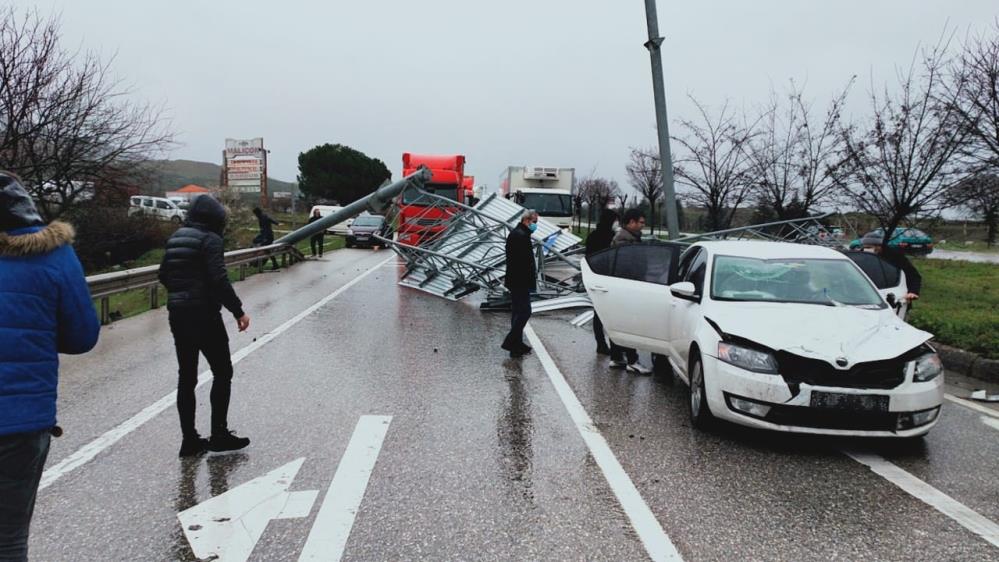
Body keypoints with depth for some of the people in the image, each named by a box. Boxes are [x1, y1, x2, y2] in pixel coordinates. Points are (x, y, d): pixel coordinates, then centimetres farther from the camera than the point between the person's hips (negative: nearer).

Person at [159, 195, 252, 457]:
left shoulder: (175, 239, 11)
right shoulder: (209, 240, -12)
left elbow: (163, 275, 16)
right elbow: (219, 279, -20)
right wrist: (238, 311, -16)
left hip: (178, 315, 7)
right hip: (204, 315, -7)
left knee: (186, 377, 11)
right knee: (222, 372, 6)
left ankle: (189, 440, 15)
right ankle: (219, 435, 8)